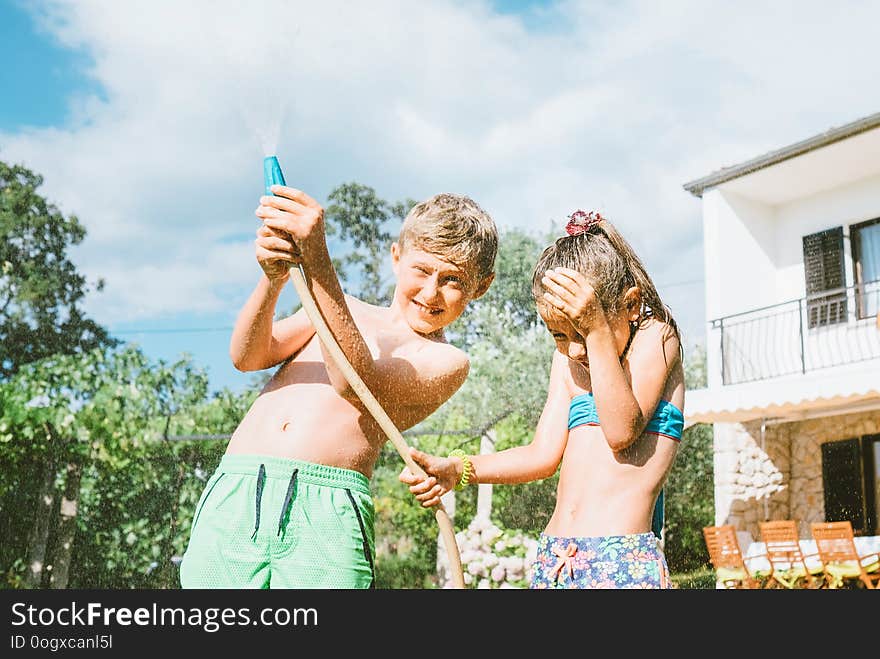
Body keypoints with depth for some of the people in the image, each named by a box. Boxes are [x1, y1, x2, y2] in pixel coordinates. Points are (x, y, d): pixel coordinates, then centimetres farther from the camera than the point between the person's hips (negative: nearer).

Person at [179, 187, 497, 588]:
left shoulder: (446, 362, 9)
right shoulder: (345, 309, 22)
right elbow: (247, 357, 8)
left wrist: (316, 258, -17)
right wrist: (273, 279, -11)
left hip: (327, 519, -3)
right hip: (233, 497, 3)